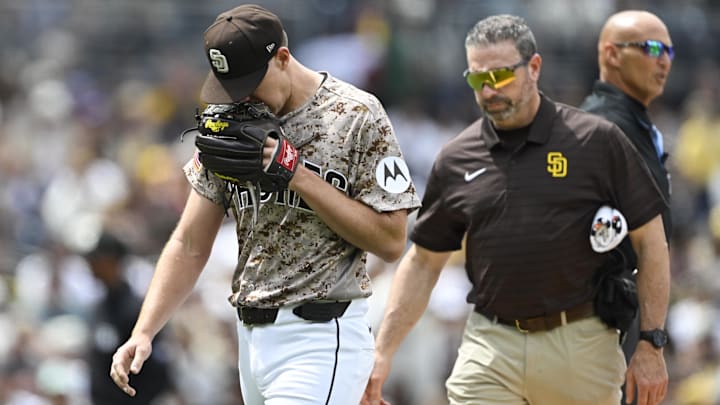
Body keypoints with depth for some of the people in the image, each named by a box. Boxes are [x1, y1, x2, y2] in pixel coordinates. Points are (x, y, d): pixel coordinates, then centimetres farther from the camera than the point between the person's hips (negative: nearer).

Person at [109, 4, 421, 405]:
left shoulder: (357, 116, -7)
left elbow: (391, 241, -10)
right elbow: (189, 245, 9)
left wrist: (300, 176, -17)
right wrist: (144, 333, -3)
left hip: (321, 341, -6)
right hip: (251, 338, 6)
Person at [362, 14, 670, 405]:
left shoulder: (597, 141, -2)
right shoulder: (456, 160, 7)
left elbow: (650, 241, 1)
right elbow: (423, 262, 14)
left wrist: (650, 345, -4)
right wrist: (382, 352, 6)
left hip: (580, 344, -2)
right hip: (489, 347, 2)